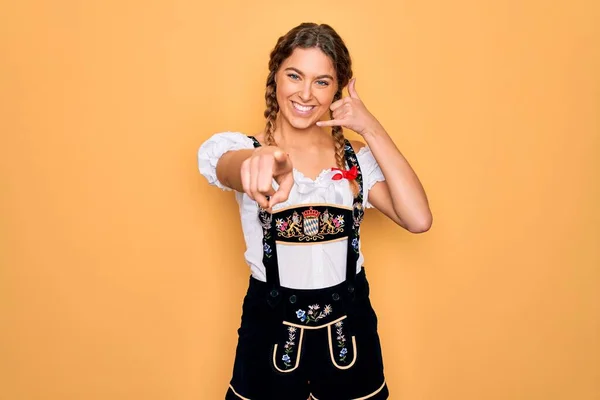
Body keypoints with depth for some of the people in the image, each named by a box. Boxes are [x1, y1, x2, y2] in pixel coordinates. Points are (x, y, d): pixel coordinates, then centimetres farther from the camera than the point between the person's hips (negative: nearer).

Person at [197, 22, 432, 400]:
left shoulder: (356, 156, -2)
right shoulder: (243, 147, -8)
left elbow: (418, 219, -15)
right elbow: (229, 166, -33)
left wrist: (372, 129, -15)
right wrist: (263, 162, -56)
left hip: (348, 325, 2)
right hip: (272, 326, -1)